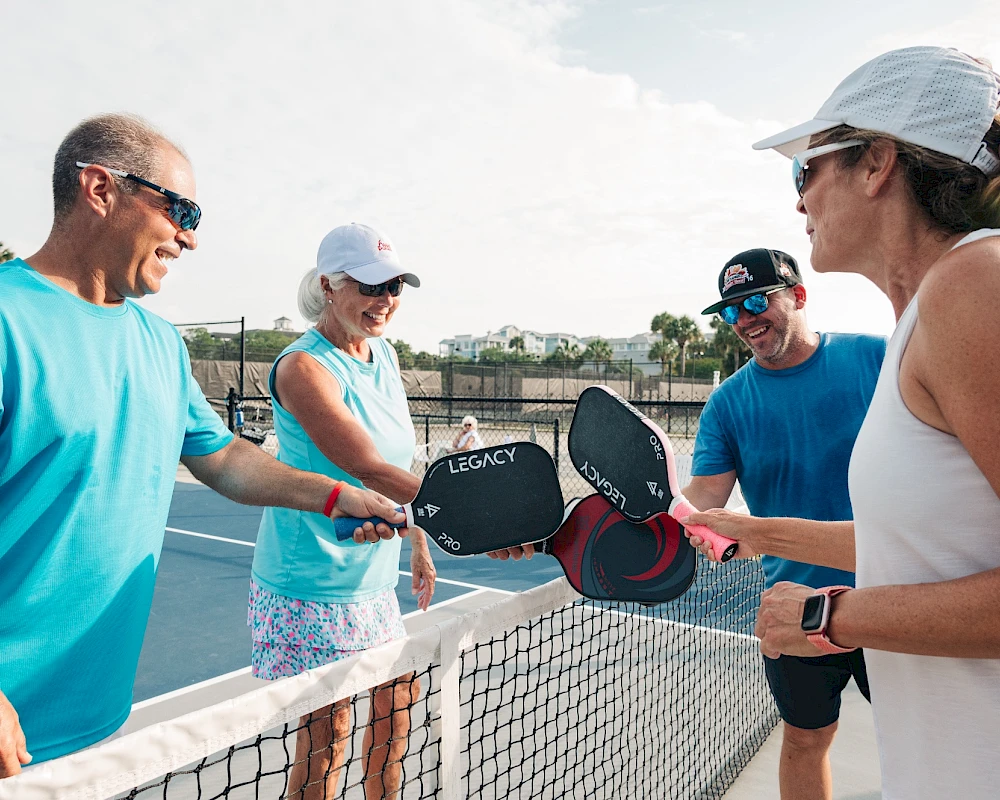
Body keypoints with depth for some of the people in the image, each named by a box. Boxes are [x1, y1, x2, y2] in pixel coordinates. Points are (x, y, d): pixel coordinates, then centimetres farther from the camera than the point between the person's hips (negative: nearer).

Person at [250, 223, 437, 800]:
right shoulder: (304, 367, -20)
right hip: (312, 582, -8)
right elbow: (370, 471, -31)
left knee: (401, 693, 18)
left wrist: (419, 542, 15)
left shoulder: (384, 355, 5)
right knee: (329, 726, 1)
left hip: (373, 574, 8)